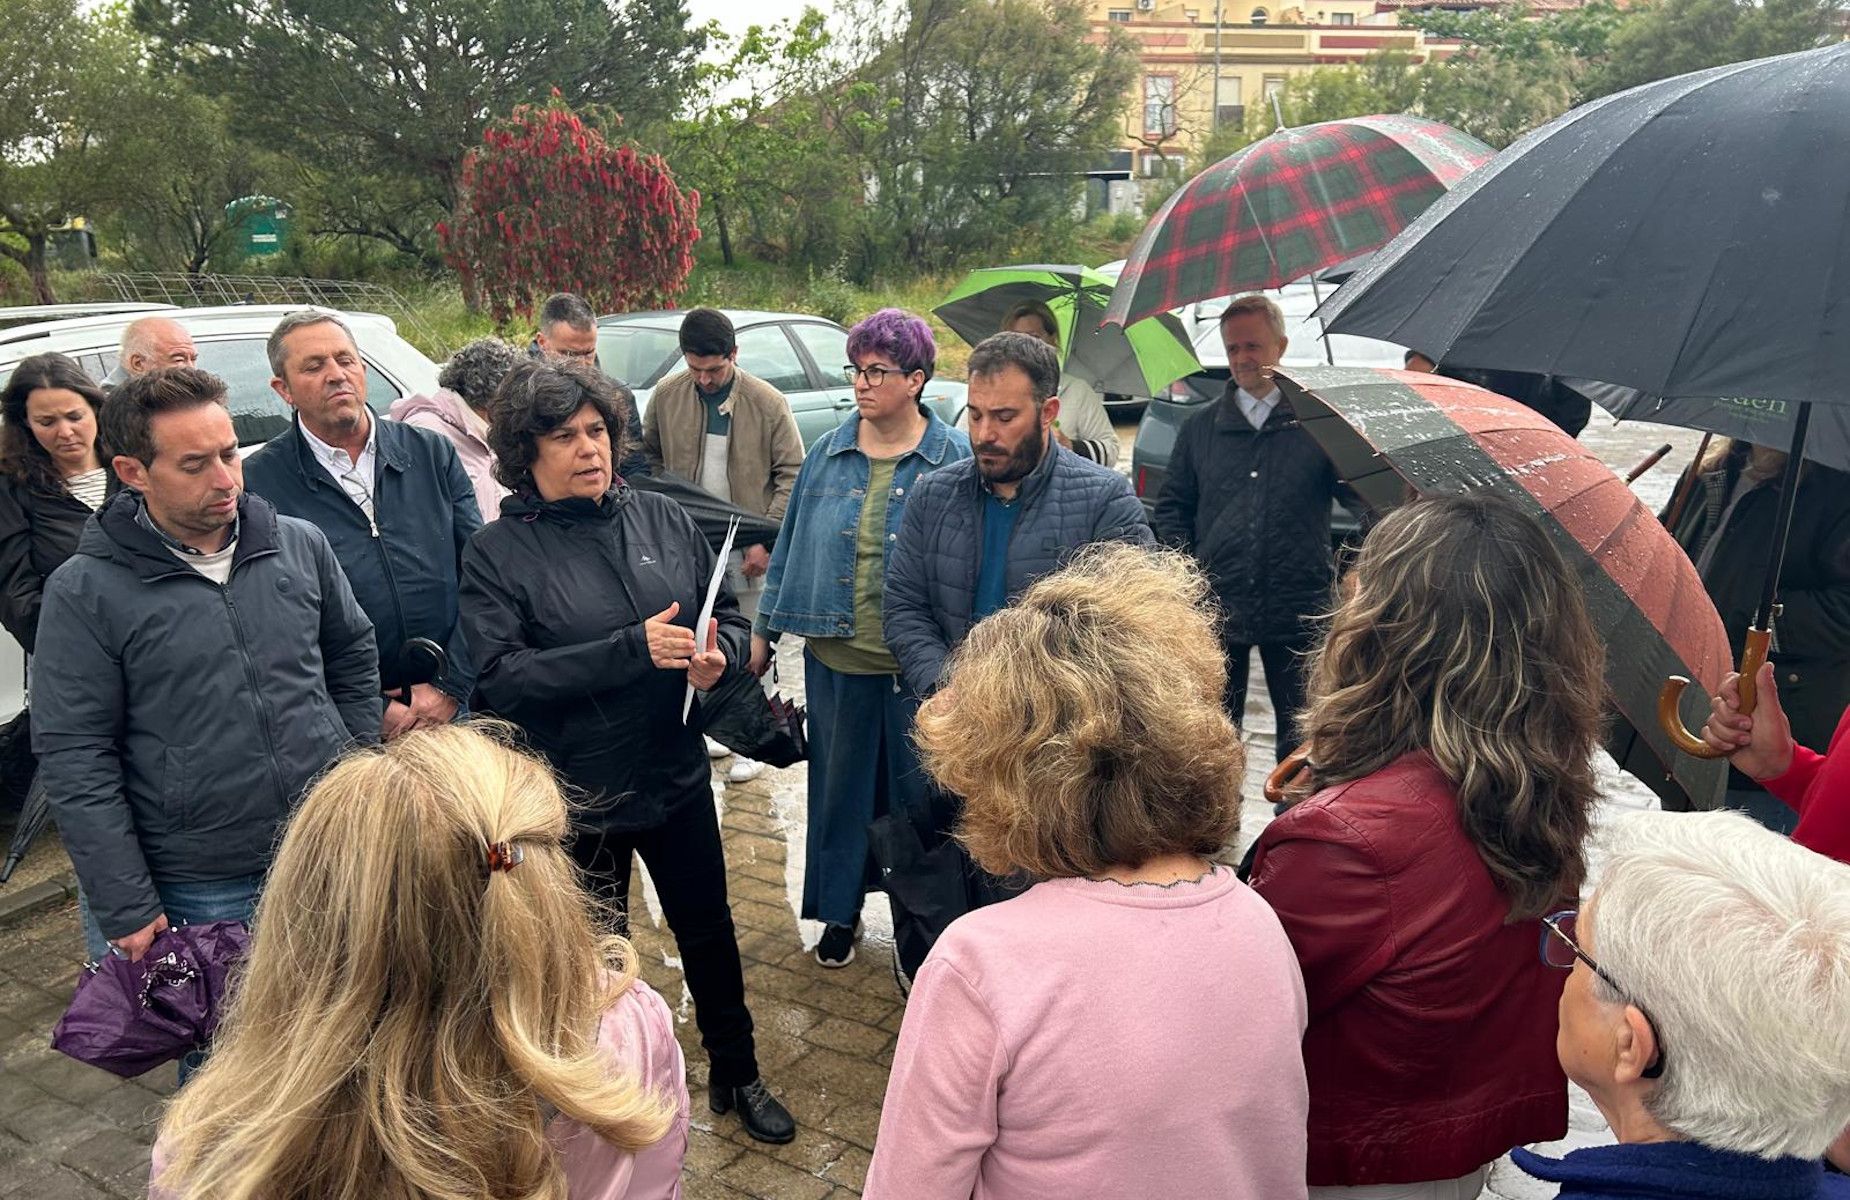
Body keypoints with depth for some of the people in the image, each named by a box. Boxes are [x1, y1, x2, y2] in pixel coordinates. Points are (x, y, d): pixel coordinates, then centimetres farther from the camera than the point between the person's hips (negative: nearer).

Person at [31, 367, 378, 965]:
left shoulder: (302, 545, 1)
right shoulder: (84, 592, -10)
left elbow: (354, 657, 15)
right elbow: (74, 762, -9)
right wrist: (127, 912, -10)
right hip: (197, 897, -3)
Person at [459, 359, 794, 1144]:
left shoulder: (663, 520, -1)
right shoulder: (498, 551, -11)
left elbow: (730, 619, 5)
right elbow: (501, 676, -21)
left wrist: (718, 652, -20)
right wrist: (632, 650, -28)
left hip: (676, 779, 3)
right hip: (575, 799, -3)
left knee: (709, 931, 18)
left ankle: (736, 1074, 41)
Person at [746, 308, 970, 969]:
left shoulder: (955, 459, -6)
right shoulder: (828, 455, 3)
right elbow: (791, 544, 10)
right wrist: (764, 630, 11)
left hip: (919, 665, -3)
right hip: (836, 659, 3)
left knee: (918, 790, 10)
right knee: (839, 786, 14)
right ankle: (839, 910, 32)